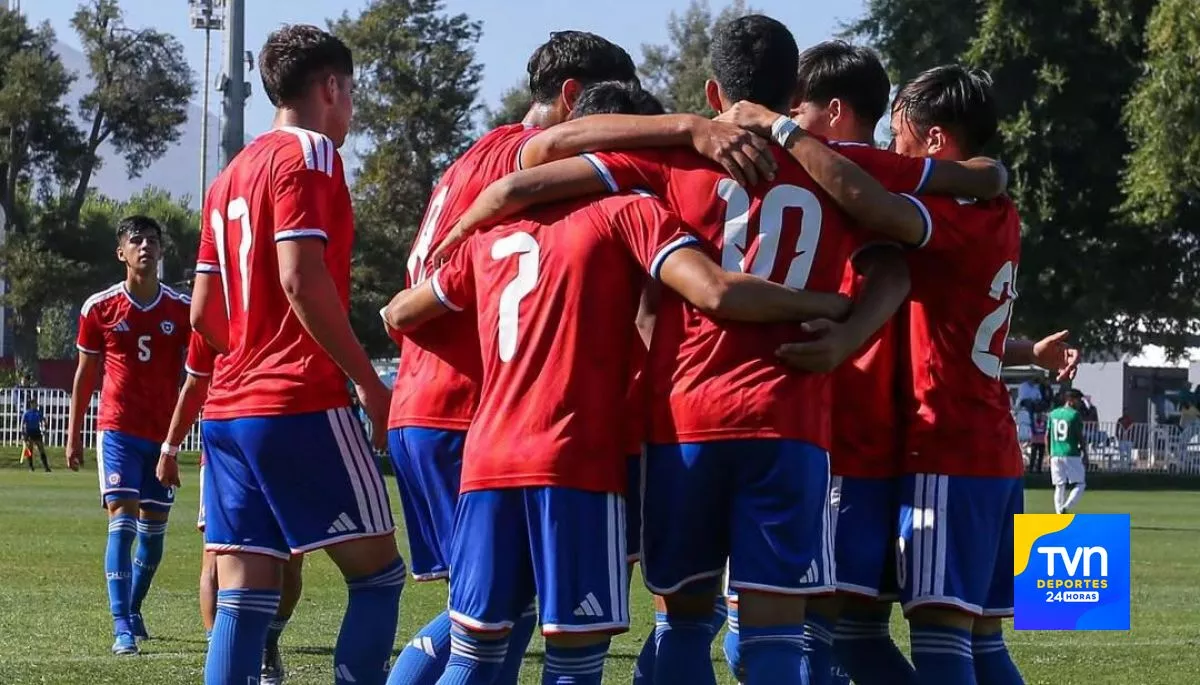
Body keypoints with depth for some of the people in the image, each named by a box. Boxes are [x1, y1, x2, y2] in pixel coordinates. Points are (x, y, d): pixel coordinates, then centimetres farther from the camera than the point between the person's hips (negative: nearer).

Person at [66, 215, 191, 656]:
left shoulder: (182, 310, 0)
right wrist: (73, 434, 7)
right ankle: (122, 628, -17)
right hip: (118, 431, -2)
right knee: (123, 521, -14)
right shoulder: (99, 308, -2)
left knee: (153, 528, 9)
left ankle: (133, 610, 30)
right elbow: (85, 373, 7)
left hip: (163, 434, 2)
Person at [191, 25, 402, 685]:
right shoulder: (309, 154, -6)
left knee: (242, 595, 2)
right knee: (376, 571, -1)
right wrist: (368, 381, -12)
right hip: (300, 407, -8)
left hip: (228, 408, 8)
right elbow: (301, 278, -17)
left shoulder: (231, 174, 19)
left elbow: (204, 313, 18)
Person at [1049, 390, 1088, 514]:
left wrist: (1049, 454, 19)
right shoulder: (1075, 414, -7)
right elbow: (1080, 437, -8)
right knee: (1080, 484, 4)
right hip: (1071, 454, -5)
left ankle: (1059, 513, 4)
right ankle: (1065, 508, -14)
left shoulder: (1053, 414, 9)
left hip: (1055, 454, 5)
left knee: (1059, 486, 10)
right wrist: (1085, 451, 5)